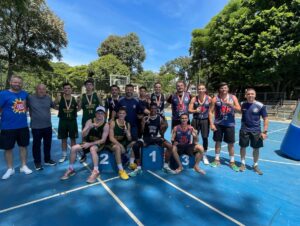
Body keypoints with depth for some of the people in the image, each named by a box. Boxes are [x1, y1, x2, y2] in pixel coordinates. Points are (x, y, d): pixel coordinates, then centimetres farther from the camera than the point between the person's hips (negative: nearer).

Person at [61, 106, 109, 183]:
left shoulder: (106, 125, -13)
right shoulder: (90, 121, -4)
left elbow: (103, 140, -16)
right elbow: (83, 135, -10)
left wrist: (90, 144, -22)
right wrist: (90, 127, -28)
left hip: (99, 144, -4)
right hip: (89, 142, 5)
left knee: (92, 149, -37)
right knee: (73, 148, -13)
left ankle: (95, 171, -27)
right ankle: (71, 169, 5)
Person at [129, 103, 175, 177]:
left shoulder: (160, 118, 0)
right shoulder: (145, 118, -3)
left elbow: (161, 131, 8)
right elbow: (142, 131, -6)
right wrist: (144, 123, -22)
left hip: (156, 137, 1)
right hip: (146, 137, -1)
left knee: (170, 146, -21)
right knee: (135, 146, -28)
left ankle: (166, 166, -2)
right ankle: (138, 168, -12)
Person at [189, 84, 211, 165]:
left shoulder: (209, 98, -1)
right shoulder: (194, 99, 0)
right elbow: (189, 110, -2)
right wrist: (195, 111, -21)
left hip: (205, 120, 0)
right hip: (196, 120, 0)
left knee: (205, 138, 5)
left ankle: (204, 156, 22)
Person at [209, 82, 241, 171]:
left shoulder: (233, 97, 0)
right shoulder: (215, 99, -4)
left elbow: (239, 109, -6)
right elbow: (210, 112, -4)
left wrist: (231, 105, -25)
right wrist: (211, 124, -11)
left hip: (230, 124, 0)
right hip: (218, 123, 0)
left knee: (230, 143, 5)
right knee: (218, 142, 8)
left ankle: (232, 162, 20)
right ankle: (217, 160, 23)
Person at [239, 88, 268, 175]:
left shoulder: (260, 106, -9)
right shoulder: (242, 104, -3)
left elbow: (265, 119, -6)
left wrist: (264, 131, -10)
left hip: (256, 131, -1)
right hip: (244, 130, 1)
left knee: (256, 148, 9)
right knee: (243, 147, 9)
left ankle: (255, 165, 28)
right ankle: (243, 164, 27)